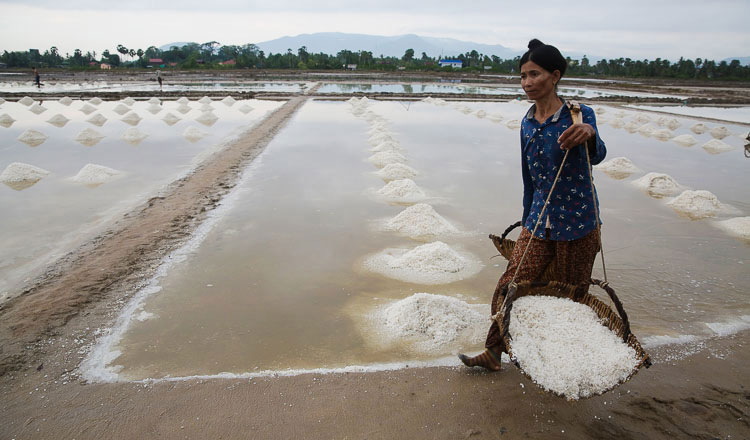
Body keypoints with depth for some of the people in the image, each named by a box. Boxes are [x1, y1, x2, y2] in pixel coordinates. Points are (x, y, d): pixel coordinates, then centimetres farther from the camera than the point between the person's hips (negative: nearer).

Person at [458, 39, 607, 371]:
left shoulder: (579, 115, -11)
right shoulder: (528, 124, 6)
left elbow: (596, 155, -31)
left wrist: (589, 135, -55)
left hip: (577, 222, -4)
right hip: (538, 222, 5)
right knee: (510, 286, -1)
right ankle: (493, 352, 15)